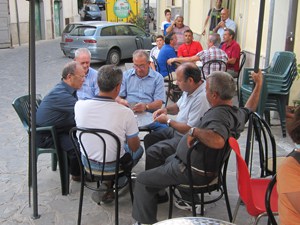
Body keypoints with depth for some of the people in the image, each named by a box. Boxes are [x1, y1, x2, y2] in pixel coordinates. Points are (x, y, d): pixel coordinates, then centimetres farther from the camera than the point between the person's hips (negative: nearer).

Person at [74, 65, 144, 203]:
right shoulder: (125, 113, -26)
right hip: (112, 165, -4)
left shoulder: (79, 105, -16)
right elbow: (134, 147, -12)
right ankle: (111, 186, 18)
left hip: (87, 162, 5)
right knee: (139, 149, 25)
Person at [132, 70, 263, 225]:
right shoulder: (237, 113, -2)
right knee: (169, 160, 37)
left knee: (142, 180, 0)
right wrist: (258, 84, 28)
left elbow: (218, 141, -52)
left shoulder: (218, 115, -31)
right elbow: (250, 108, 23)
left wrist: (195, 131, -39)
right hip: (208, 167, 10)